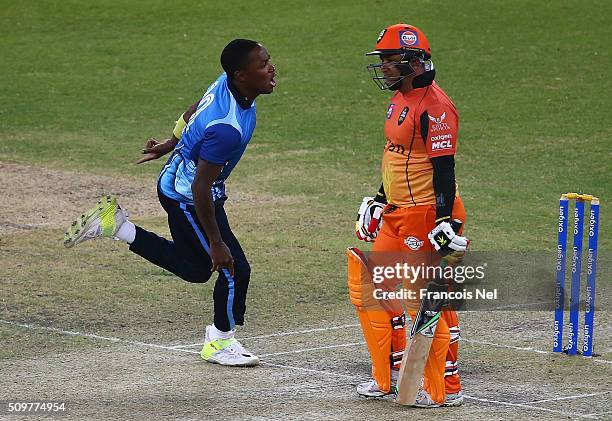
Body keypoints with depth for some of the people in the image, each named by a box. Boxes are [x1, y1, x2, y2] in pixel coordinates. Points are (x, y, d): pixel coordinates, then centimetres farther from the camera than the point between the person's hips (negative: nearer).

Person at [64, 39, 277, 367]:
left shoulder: (227, 81, -10)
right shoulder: (227, 127, -36)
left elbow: (193, 112, 10)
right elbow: (200, 188, -31)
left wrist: (172, 144, 26)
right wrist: (216, 243, -24)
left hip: (176, 183, 9)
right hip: (186, 197, -9)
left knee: (195, 268, 22)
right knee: (234, 269, -2)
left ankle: (115, 224, 24)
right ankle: (220, 342, 18)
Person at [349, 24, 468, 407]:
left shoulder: (434, 106, -19)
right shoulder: (400, 99, 12)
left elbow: (444, 167, -22)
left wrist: (444, 221, -25)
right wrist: (380, 201, 27)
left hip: (427, 215, -11)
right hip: (396, 216, 11)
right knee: (370, 290, 15)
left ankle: (447, 388, 2)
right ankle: (390, 373, 25)